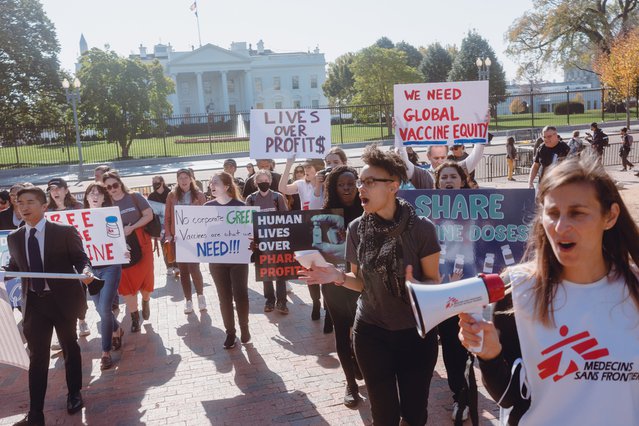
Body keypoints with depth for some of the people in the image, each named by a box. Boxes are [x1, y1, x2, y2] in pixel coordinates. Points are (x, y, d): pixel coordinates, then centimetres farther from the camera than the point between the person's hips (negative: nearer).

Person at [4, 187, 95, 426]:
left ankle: (74, 394, 36)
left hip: (63, 299, -2)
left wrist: (85, 271, -28)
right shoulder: (14, 238, 6)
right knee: (37, 356, 4)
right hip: (33, 303, 3)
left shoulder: (65, 232, -7)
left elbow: (80, 259, -6)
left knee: (69, 348, 15)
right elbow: (14, 268, 14)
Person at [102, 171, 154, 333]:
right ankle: (135, 318, 14)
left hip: (141, 244, -1)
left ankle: (145, 302, 38)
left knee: (145, 278, 5)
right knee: (126, 283, 3)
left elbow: (149, 215, -7)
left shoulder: (135, 197, -2)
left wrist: (131, 228, -17)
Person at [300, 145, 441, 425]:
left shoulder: (421, 228, -16)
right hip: (370, 332, 2)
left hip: (416, 333, -2)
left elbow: (434, 281, -7)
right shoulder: (357, 228, -6)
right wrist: (339, 277, -14)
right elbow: (362, 281, 6)